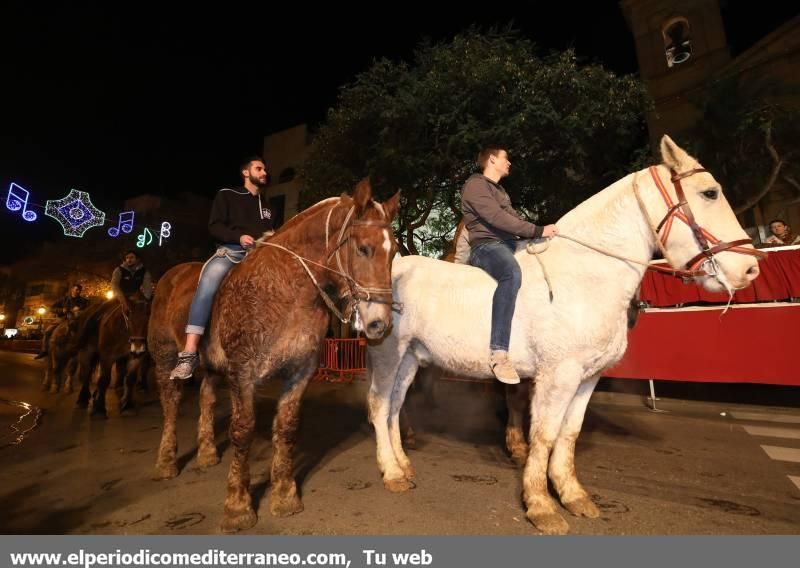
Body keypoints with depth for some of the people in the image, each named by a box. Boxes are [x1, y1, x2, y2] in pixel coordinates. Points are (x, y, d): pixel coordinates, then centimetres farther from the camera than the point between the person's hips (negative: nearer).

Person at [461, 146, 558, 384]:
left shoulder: (499, 190, 27)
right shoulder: (476, 184, -4)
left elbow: (514, 218, 23)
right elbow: (498, 218, -17)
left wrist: (542, 231, 8)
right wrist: (538, 231, -18)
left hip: (508, 244, 10)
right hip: (486, 246, -10)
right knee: (512, 274, -39)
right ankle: (498, 352, -42)